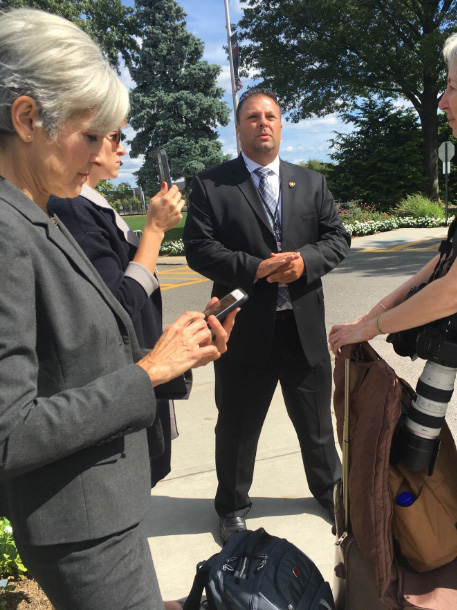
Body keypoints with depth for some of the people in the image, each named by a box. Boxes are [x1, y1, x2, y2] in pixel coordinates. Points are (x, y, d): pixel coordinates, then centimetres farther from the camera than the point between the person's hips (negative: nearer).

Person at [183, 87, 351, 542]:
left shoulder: (311, 182, 11)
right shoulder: (211, 185, -1)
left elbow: (337, 238, 6)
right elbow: (198, 249, -10)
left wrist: (305, 261, -15)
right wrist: (256, 268, -21)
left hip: (305, 325, 3)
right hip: (244, 328, -3)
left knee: (316, 420, 20)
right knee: (237, 425, 14)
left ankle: (329, 490, 47)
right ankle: (232, 507, 39)